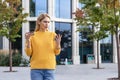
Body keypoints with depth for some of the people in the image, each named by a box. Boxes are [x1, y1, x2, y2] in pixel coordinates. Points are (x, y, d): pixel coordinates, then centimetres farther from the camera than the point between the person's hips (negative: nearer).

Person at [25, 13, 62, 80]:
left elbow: (57, 52, 6)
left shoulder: (53, 35, 5)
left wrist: (58, 43, -12)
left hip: (50, 68, 1)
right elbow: (29, 53, 2)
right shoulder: (33, 36, 3)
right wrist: (28, 41, -11)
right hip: (36, 68, -1)